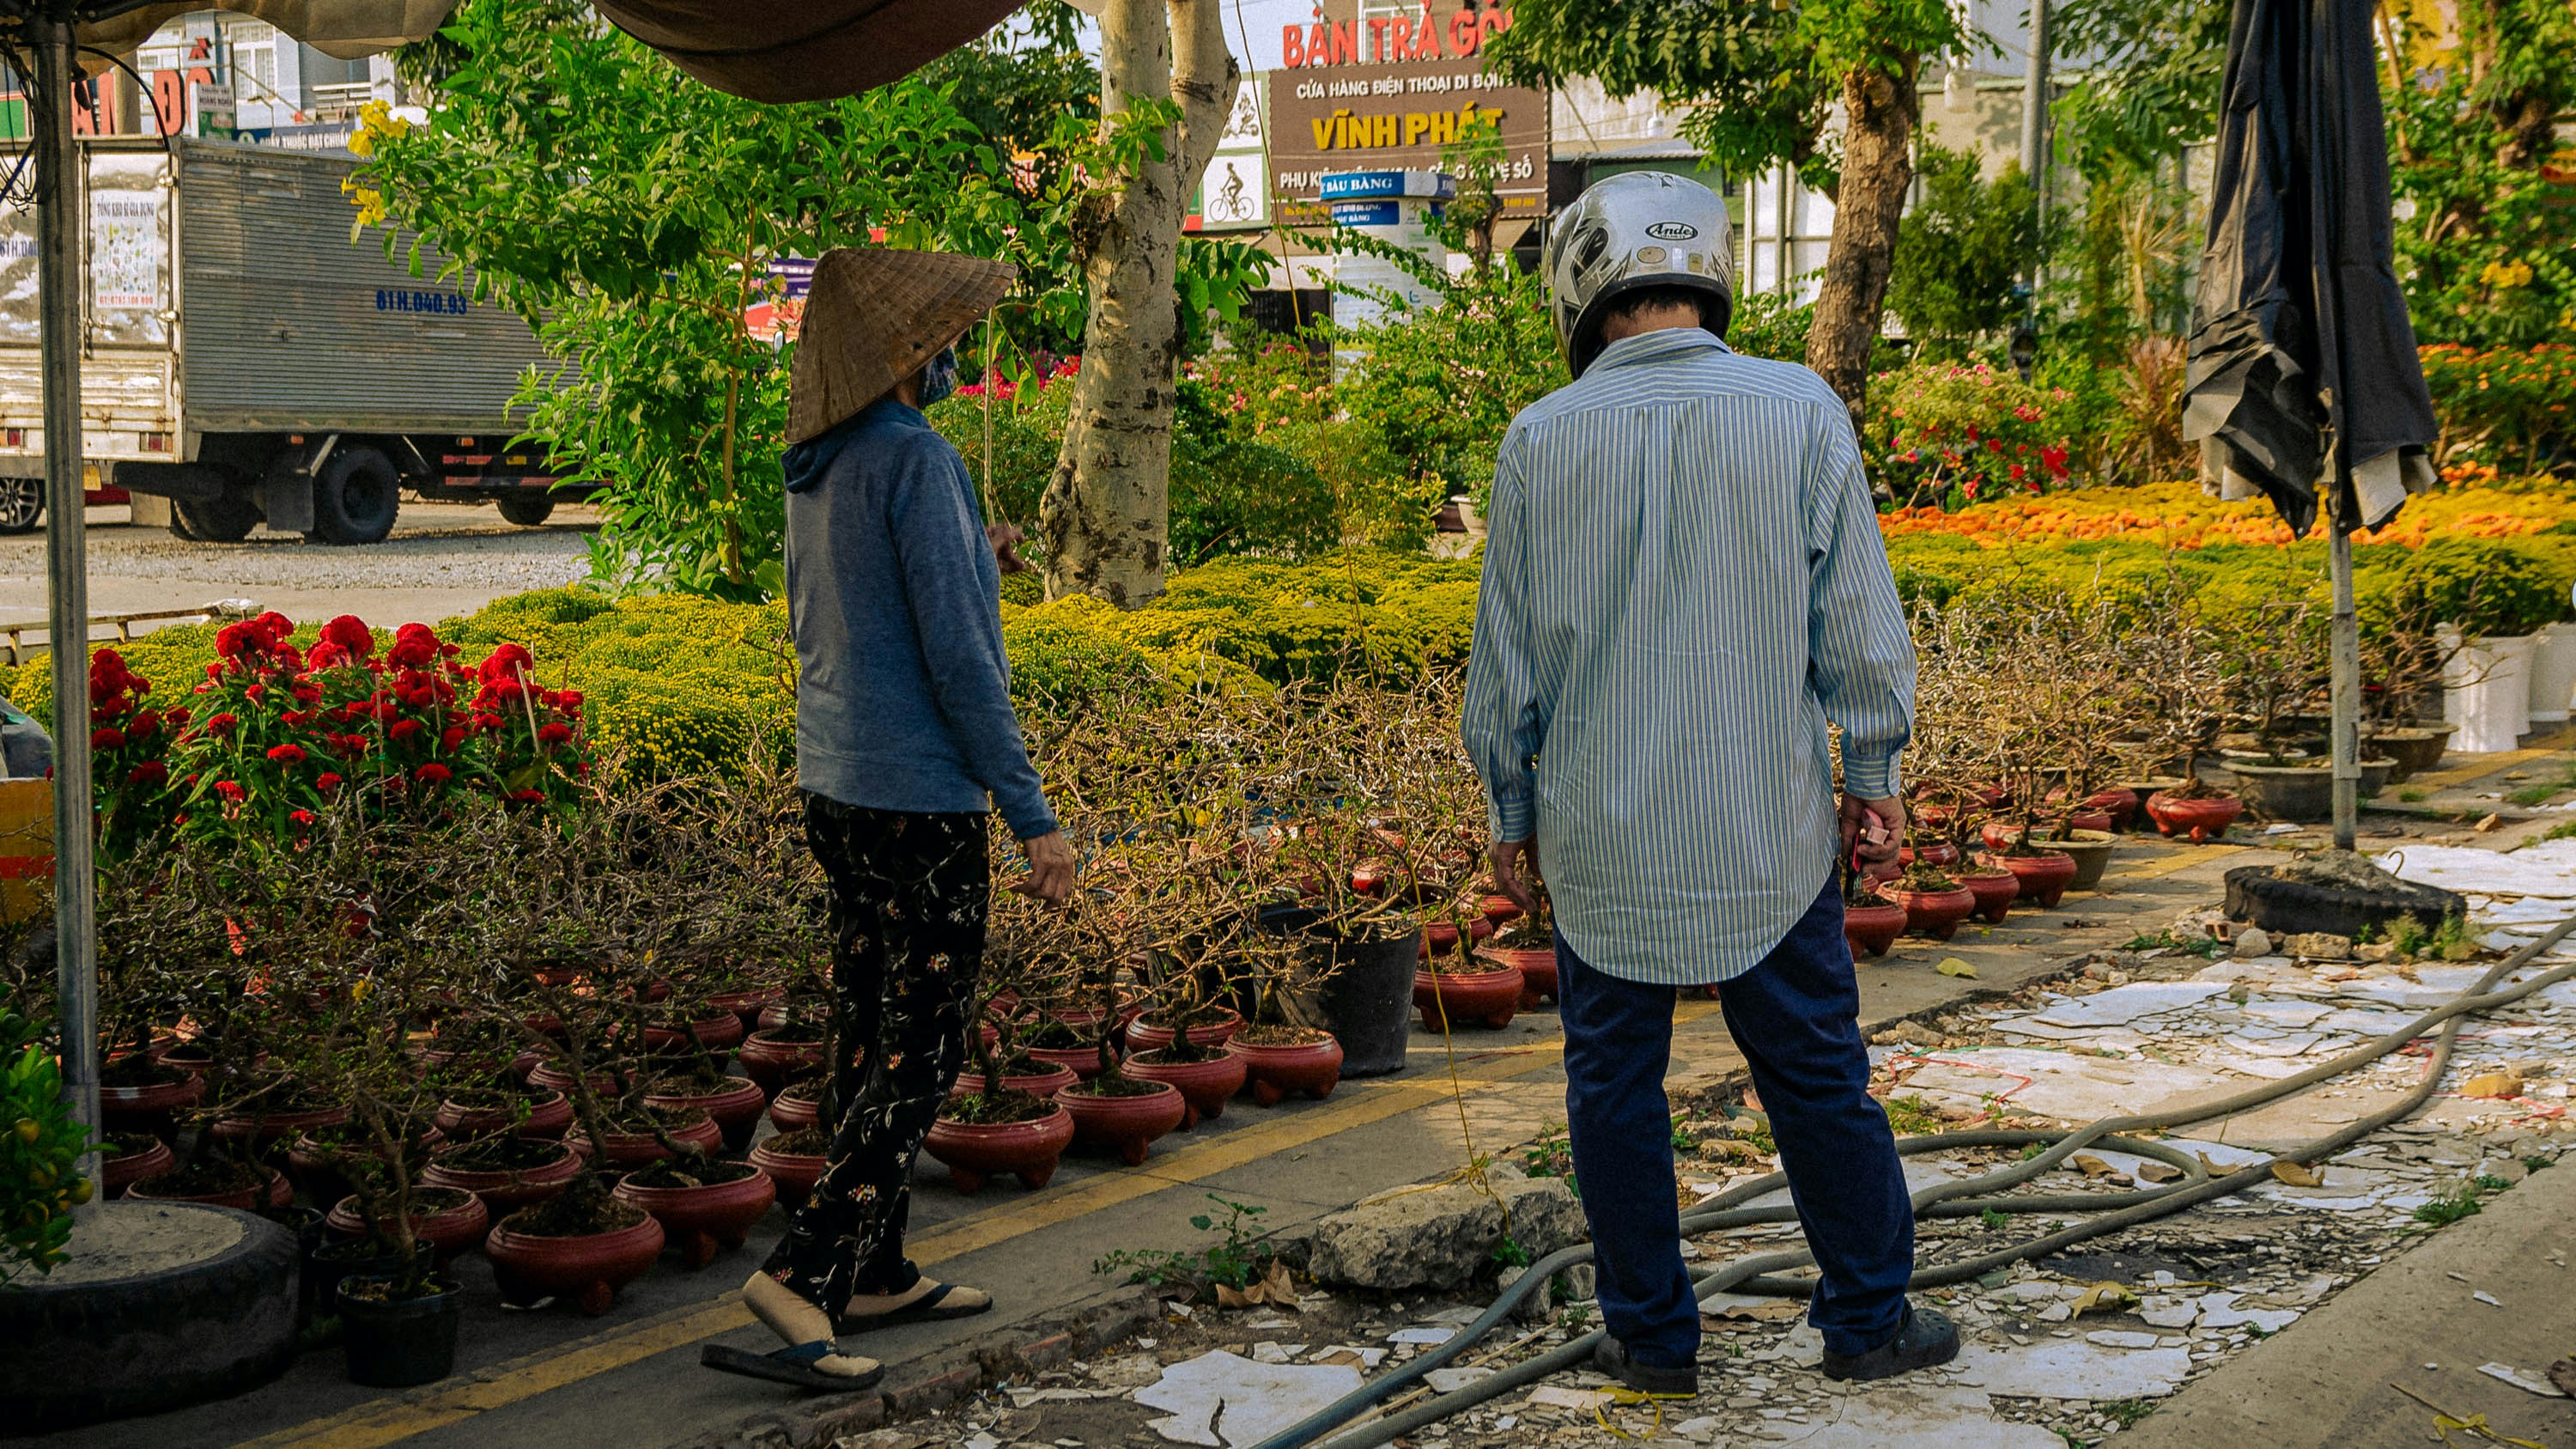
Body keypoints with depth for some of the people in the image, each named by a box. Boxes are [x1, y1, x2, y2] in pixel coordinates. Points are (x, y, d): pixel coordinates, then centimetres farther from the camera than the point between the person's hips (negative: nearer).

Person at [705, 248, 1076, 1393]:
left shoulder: (814, 468, 10)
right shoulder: (916, 459, -16)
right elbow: (957, 656, -19)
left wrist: (970, 567, 19)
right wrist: (1032, 814, -15)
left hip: (833, 785, 9)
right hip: (919, 795, -9)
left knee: (874, 1031, 15)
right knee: (920, 1053, -2)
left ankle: (877, 1273, 23)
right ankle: (803, 1276, -7)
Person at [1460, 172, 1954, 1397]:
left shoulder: (1541, 439, -5)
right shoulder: (1800, 411, -6)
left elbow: (1506, 658, 1)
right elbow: (1857, 621, -2)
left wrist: (1511, 811, 13)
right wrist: (1873, 777, 9)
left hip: (1601, 833, 0)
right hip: (1768, 825, 0)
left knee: (1615, 1080, 11)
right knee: (1816, 1071, 11)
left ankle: (1652, 1335, 19)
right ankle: (1869, 1319, 22)